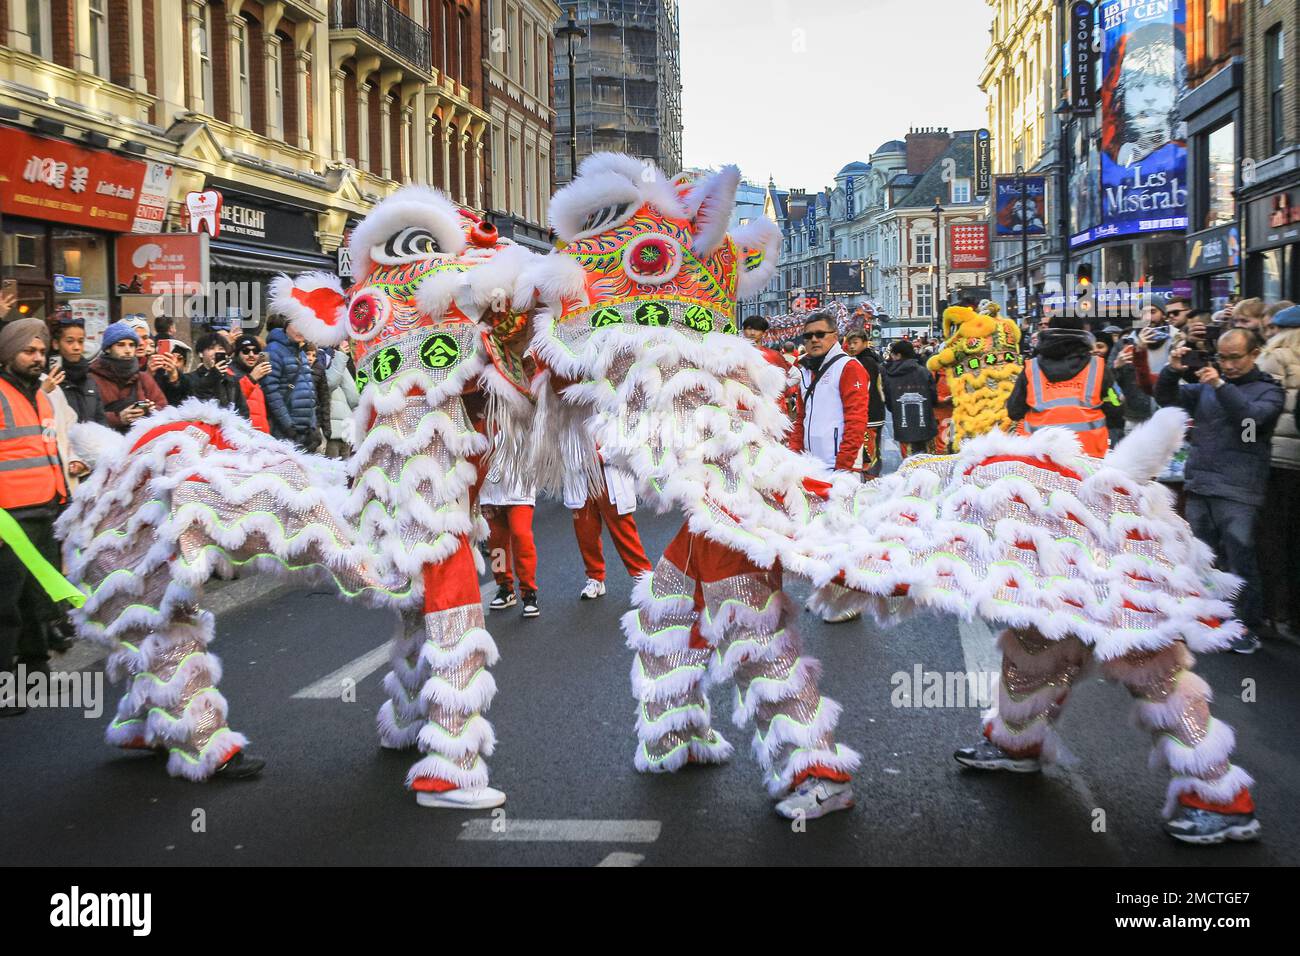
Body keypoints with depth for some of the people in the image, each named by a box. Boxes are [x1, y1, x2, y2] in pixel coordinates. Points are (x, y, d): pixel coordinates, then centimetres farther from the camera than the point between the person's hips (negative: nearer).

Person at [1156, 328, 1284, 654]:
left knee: (1240, 558, -5)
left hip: (1238, 490, -5)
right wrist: (1173, 371, -8)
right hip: (1199, 484, 5)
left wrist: (1221, 385, -24)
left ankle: (1246, 625, 2)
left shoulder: (1268, 389, 2)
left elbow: (1252, 417, -17)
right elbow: (1166, 398, 10)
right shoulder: (1205, 385, 15)